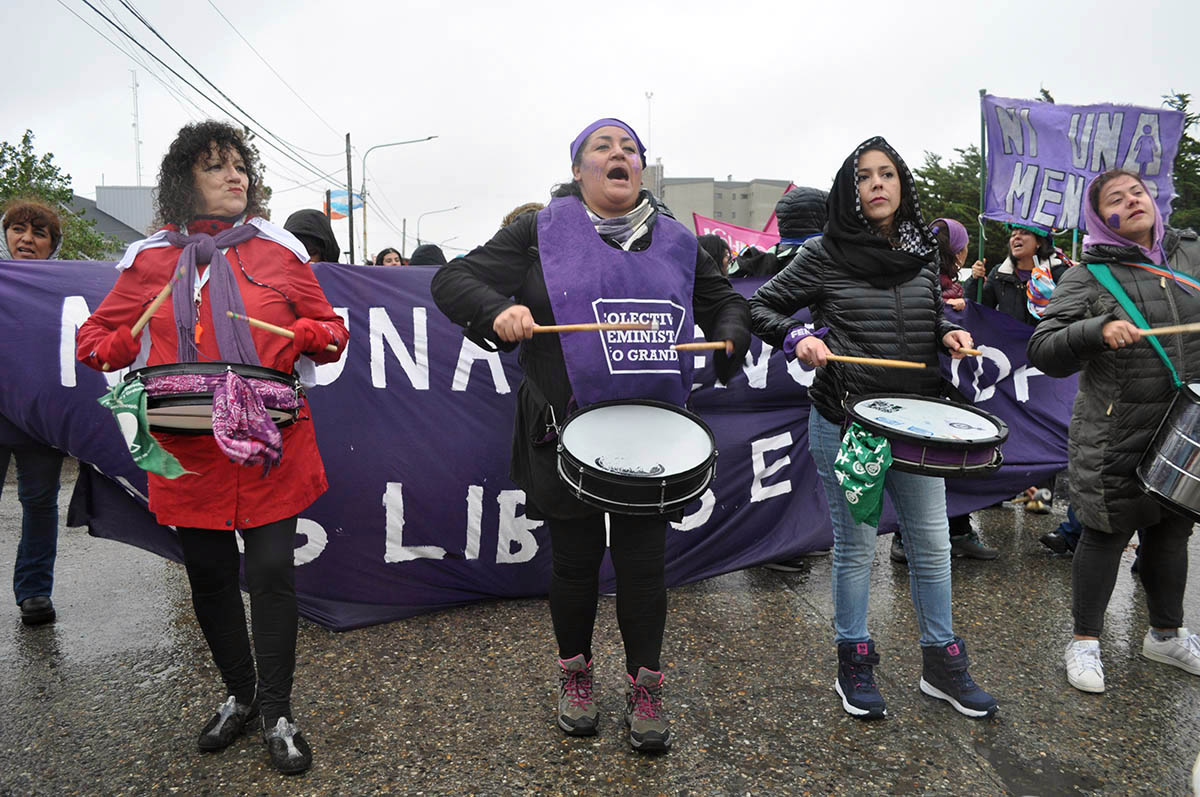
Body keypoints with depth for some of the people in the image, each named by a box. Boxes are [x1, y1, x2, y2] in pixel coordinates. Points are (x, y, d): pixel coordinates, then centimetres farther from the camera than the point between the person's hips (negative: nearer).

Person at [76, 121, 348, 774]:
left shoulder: (280, 250, 7)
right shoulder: (149, 260, 8)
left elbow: (330, 331, 11)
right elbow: (94, 339, 14)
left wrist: (305, 334, -12)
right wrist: (130, 351, -8)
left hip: (270, 444, -1)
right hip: (188, 449, 2)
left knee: (272, 570, -4)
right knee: (209, 576, 12)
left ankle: (276, 713, 15)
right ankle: (240, 694, 34)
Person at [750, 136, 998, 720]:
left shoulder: (922, 252, 9)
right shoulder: (824, 255, -5)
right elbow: (761, 308, -1)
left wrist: (949, 333, 1)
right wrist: (798, 338, -19)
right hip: (844, 423, -4)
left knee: (931, 543, 10)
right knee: (855, 546, 6)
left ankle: (942, 666, 29)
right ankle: (853, 665, 25)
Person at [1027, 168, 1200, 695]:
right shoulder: (1088, 277, -8)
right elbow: (1043, 351, -15)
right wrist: (1098, 331, -31)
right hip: (1116, 437, -5)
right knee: (1107, 533, 5)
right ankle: (1085, 641, 21)